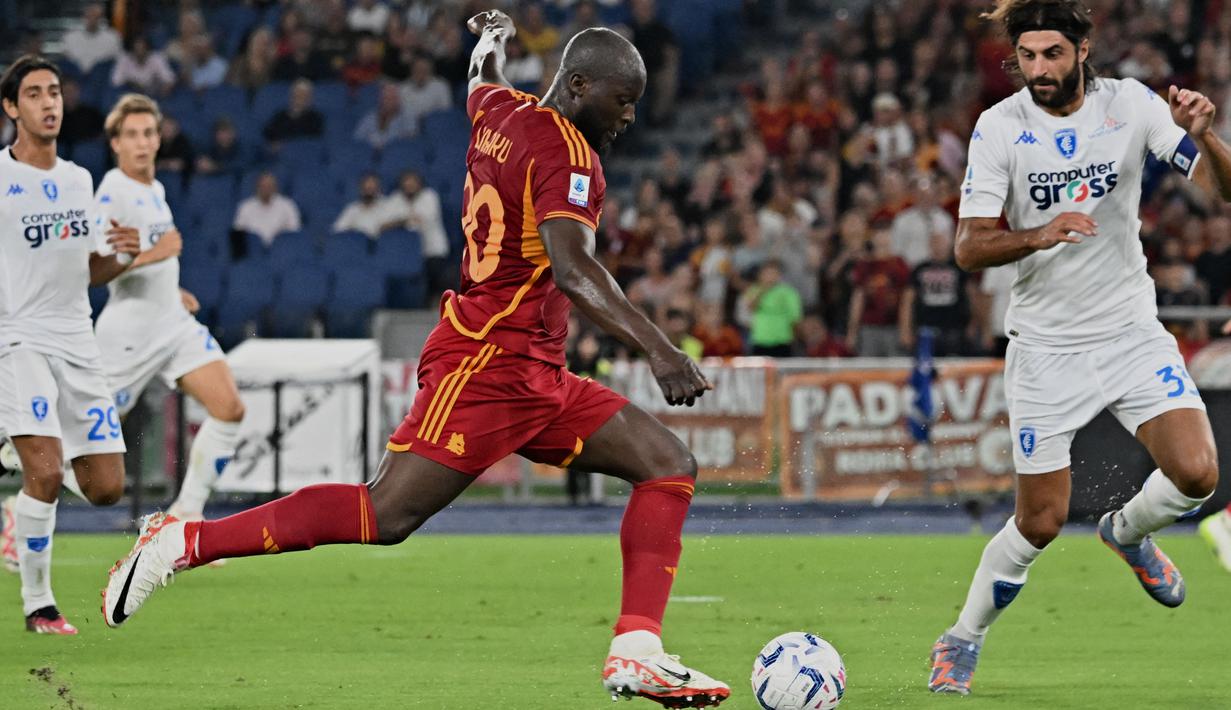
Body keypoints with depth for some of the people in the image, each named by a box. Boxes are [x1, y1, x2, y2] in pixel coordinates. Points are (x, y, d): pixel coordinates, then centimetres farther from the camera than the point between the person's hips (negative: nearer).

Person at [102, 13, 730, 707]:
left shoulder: (503, 113, 13)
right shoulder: (567, 152, -14)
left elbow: (481, 88, 40)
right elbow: (571, 268, -30)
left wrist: (493, 38, 62)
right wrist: (658, 349, -36)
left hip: (537, 377, 11)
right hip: (488, 363, -11)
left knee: (671, 465, 4)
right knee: (386, 514, -15)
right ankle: (184, 540, -7)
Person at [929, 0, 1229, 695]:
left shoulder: (1131, 105, -6)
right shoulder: (999, 128, -9)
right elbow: (970, 247, -11)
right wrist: (1039, 235, -29)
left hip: (1132, 332, 2)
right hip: (1046, 345, -2)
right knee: (1041, 523, -2)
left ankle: (1129, 532, 17)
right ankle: (963, 640, 21)